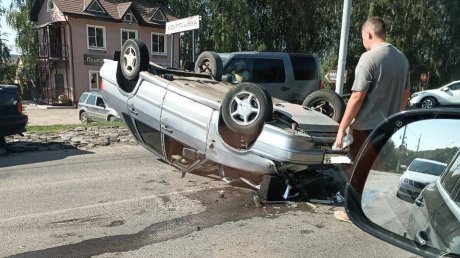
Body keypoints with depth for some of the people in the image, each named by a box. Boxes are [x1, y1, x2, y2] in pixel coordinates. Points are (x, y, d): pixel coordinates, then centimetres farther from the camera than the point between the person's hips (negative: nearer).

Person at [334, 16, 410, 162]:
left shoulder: (369, 58, -14)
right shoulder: (402, 58, 10)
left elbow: (357, 98, -18)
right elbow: (405, 95, 18)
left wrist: (342, 128, -13)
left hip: (367, 128, -7)